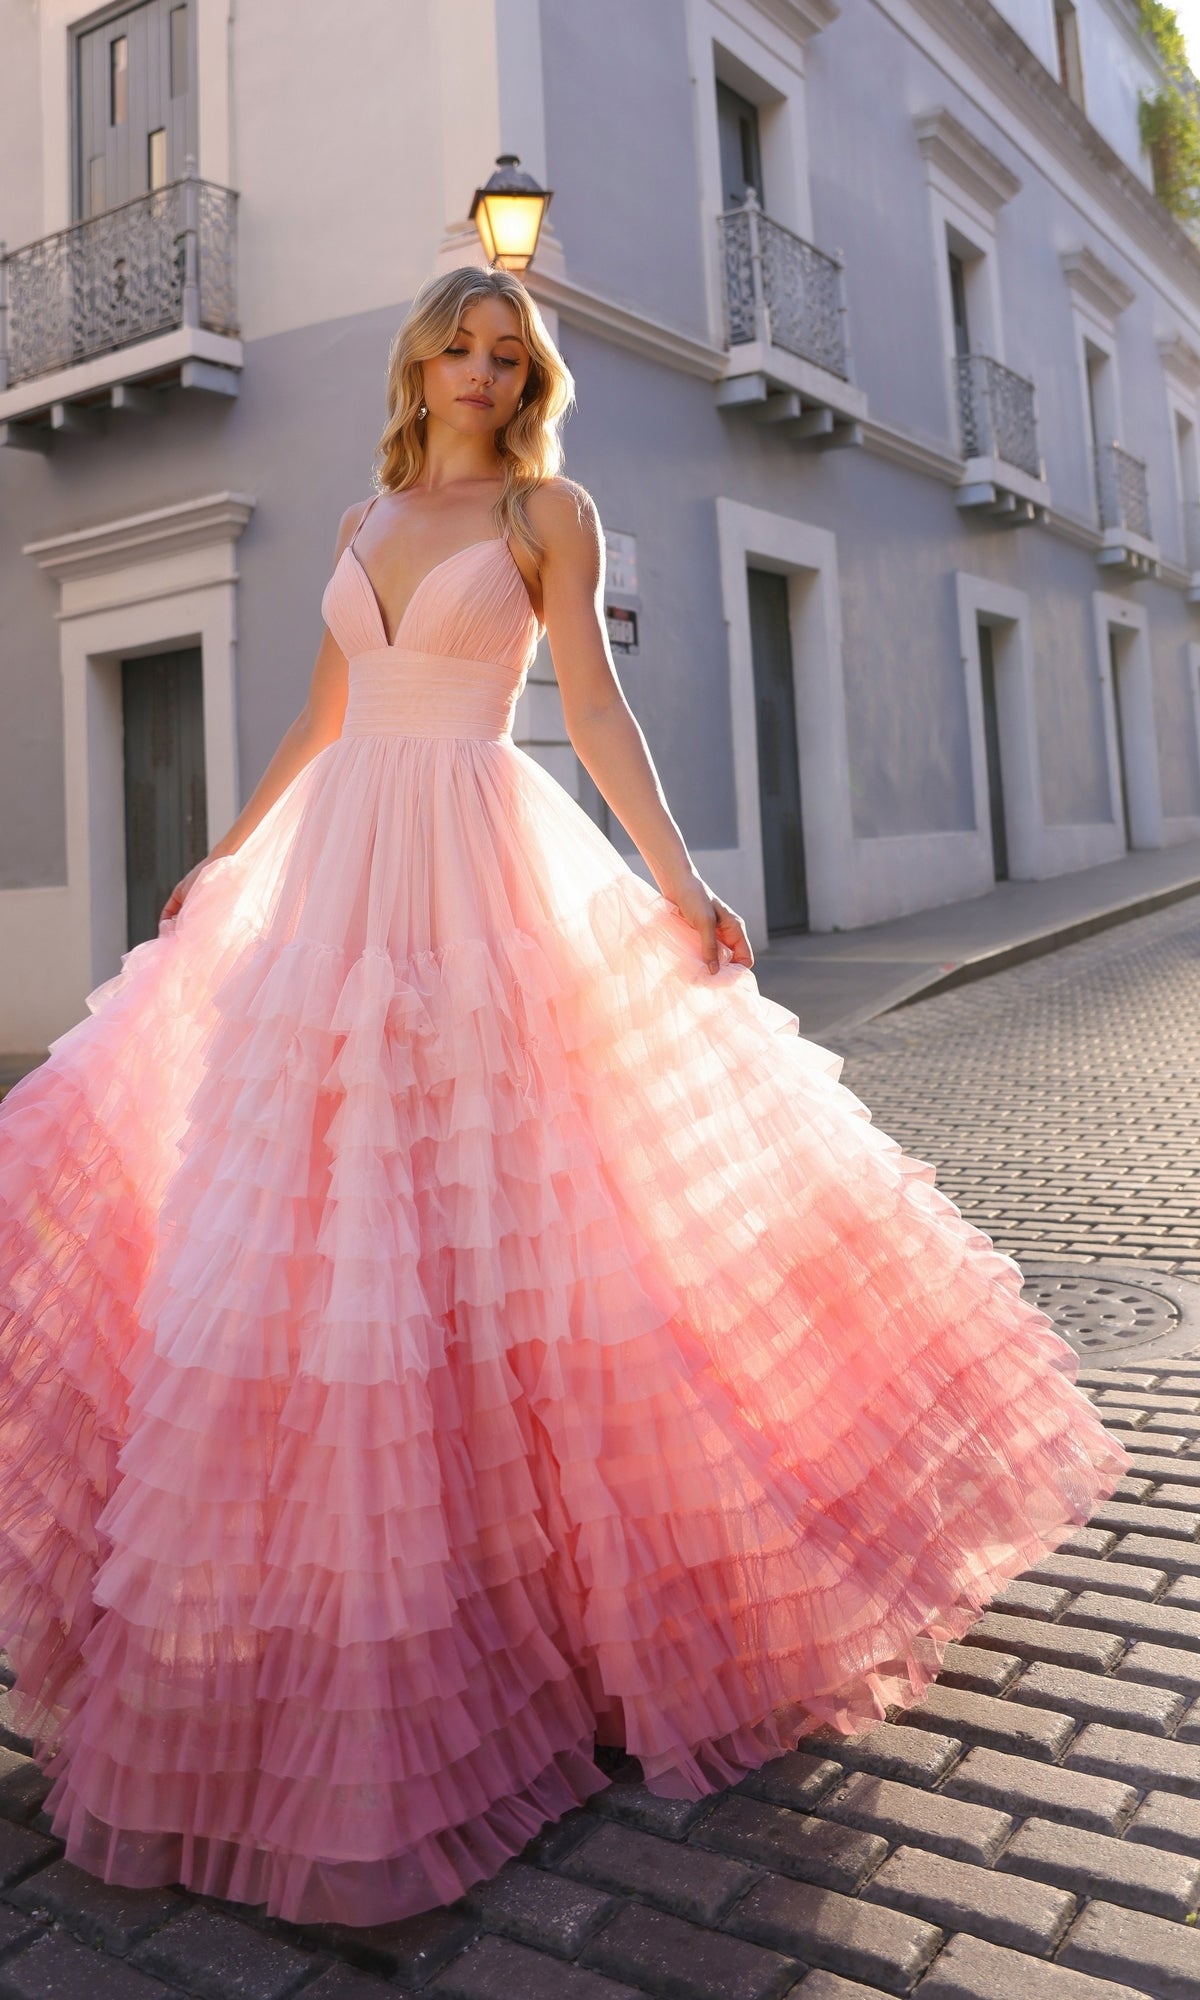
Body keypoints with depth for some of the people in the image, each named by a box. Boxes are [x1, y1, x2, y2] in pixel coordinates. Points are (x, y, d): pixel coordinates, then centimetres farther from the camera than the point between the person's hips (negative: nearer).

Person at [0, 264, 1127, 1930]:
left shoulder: (552, 512, 5)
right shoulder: (367, 521, 20)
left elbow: (595, 703, -4)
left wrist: (676, 875, -16)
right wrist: (221, 859, 23)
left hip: (478, 871, -5)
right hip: (337, 871, 6)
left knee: (481, 1201, -7)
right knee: (296, 1200, 3)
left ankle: (511, 1579, 10)